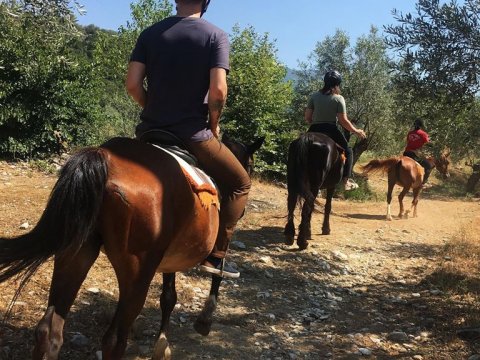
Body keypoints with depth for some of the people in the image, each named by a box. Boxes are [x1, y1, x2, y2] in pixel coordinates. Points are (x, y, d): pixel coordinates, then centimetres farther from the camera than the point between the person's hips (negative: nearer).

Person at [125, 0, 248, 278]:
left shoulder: (150, 33, 6)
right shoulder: (216, 35, -4)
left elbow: (132, 85, -1)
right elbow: (218, 90, -16)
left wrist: (155, 110, 14)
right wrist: (213, 124, 1)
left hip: (150, 131, 4)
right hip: (193, 134, -4)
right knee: (240, 184, 16)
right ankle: (216, 256, 9)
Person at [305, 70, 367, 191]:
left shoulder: (314, 96, 5)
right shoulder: (338, 98, -4)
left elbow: (307, 118, 4)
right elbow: (343, 121, -7)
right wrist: (356, 131, 6)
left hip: (314, 131, 3)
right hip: (331, 130, -2)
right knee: (347, 152, 19)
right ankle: (346, 180, 9)